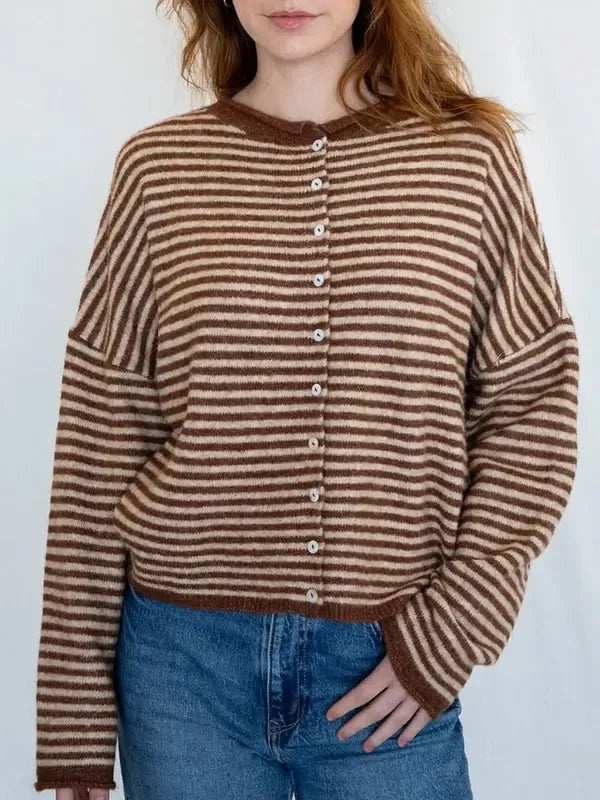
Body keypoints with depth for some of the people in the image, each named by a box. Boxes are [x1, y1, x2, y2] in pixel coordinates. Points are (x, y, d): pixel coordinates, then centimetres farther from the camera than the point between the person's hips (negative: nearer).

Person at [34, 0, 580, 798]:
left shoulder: (472, 156, -2)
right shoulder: (159, 166, -1)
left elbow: (534, 403, 1)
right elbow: (99, 441, 0)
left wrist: (452, 629, -8)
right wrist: (74, 709, 1)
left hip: (386, 669, 0)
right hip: (186, 665, 1)